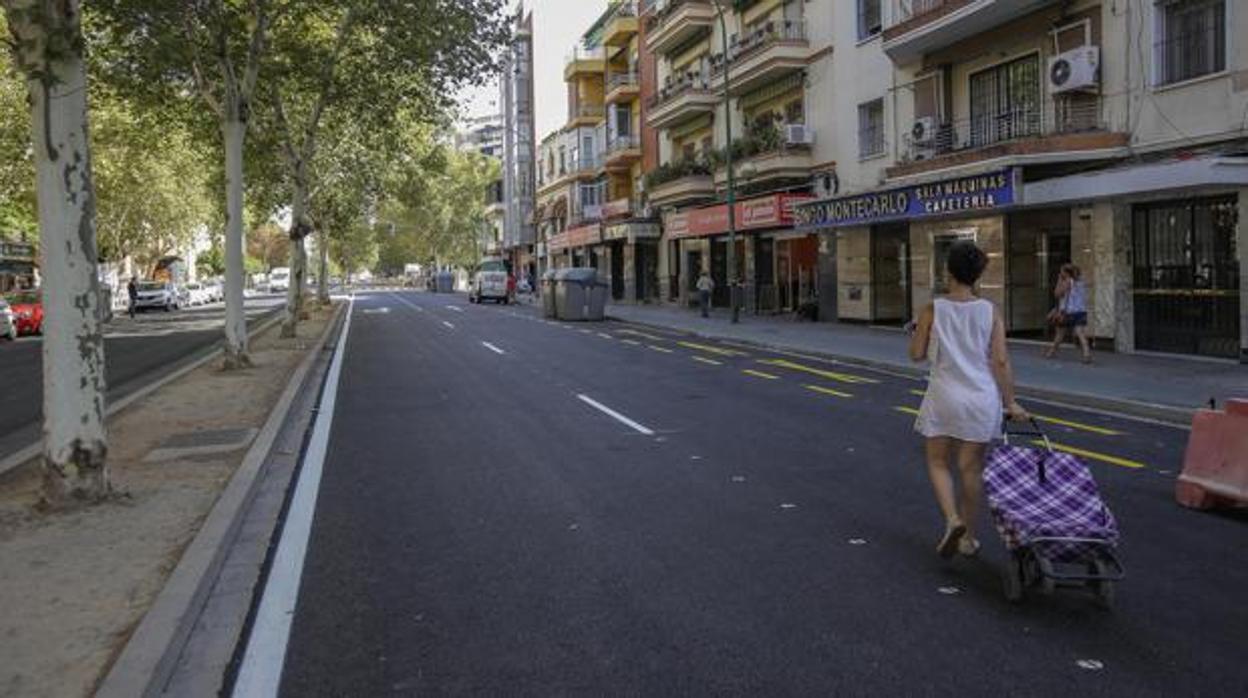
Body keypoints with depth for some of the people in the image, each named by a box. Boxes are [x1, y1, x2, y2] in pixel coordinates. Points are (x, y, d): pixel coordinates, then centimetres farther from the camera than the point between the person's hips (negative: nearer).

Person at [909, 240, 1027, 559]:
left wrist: (917, 332, 18)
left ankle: (952, 519, -9)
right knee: (972, 468, 11)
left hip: (944, 397, -2)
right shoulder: (990, 311, -3)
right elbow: (1001, 360, -5)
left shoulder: (933, 310, -7)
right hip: (982, 399, 2)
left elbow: (916, 354, -2)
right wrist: (1010, 402, 1)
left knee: (938, 463, 13)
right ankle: (968, 537, 21)